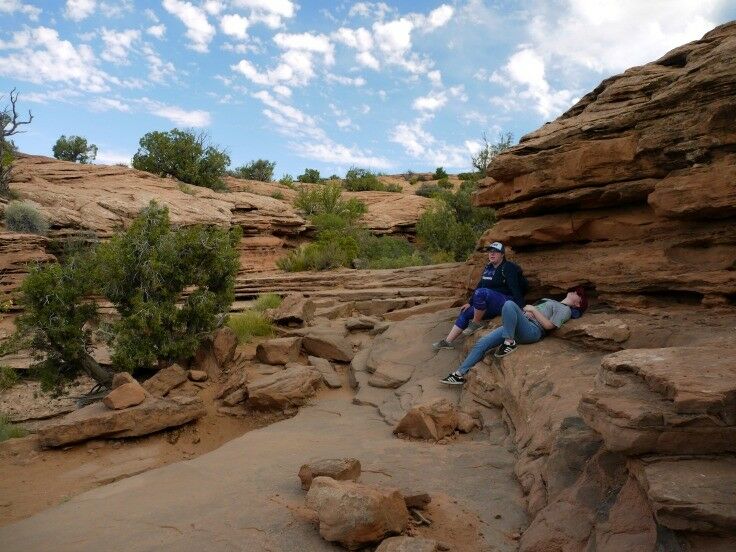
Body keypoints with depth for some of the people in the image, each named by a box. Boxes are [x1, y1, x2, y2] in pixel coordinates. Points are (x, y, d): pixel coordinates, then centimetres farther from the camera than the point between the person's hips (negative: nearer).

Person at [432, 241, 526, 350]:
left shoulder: (508, 268, -11)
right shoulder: (488, 268, 14)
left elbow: (515, 289, -21)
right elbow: (479, 286, 20)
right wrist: (470, 303, 15)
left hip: (507, 303, -9)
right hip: (491, 306, 9)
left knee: (481, 293, -33)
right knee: (465, 313, 0)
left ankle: (476, 323, -13)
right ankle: (448, 342, 1)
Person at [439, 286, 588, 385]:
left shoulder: (565, 310, 9)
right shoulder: (550, 301, 35)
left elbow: (548, 325, -6)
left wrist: (533, 309, -4)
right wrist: (526, 312, 9)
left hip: (532, 331, -8)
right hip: (515, 327, 8)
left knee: (509, 304, -36)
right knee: (482, 343, -7)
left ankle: (509, 343, -24)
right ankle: (459, 374, -5)